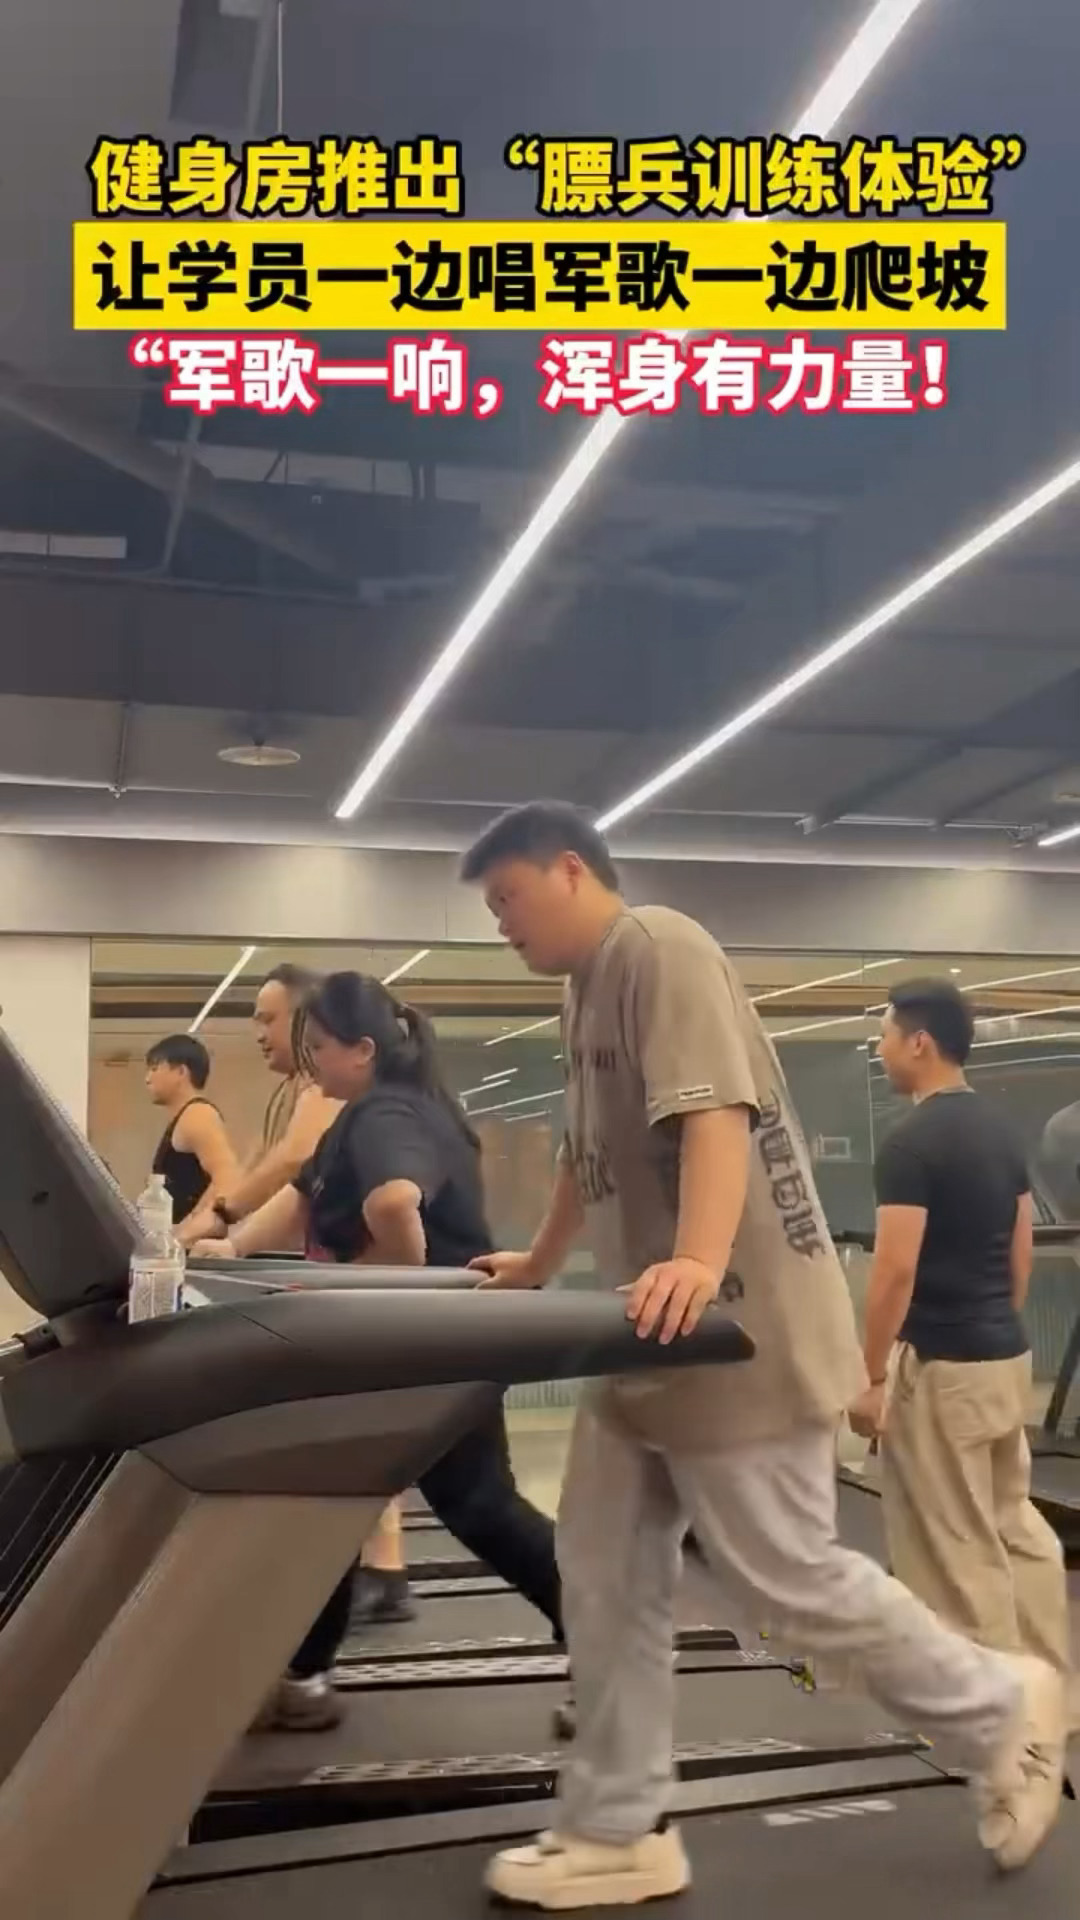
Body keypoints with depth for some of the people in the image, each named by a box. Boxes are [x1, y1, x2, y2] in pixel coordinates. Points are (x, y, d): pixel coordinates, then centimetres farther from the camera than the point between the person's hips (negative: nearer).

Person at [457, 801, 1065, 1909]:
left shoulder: (661, 951, -14)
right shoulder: (587, 989, 17)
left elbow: (716, 1112, -28)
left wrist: (699, 1260, -41)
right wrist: (538, 1268, 37)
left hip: (738, 1332, -9)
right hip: (652, 1339, 10)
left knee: (788, 1580, -1)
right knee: (605, 1578, 8)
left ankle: (1000, 1709, 22)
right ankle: (617, 1833, 19)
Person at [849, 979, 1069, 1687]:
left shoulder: (912, 1143, -18)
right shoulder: (1003, 1131, 8)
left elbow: (896, 1270, -21)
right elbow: (1023, 1252, 13)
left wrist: (873, 1377, -14)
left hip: (941, 1365, -9)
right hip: (1008, 1356, 9)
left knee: (957, 1547, 3)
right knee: (1016, 1522, 18)